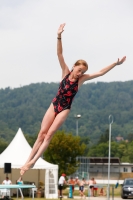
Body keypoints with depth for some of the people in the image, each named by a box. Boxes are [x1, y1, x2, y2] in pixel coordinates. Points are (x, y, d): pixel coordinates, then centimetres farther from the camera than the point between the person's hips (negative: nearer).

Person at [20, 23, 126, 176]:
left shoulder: (81, 79, -3)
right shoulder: (65, 72, -2)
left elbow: (100, 72, -5)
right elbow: (59, 54, -11)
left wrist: (116, 64, -11)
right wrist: (59, 36, -23)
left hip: (65, 109, -1)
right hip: (54, 105, 1)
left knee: (49, 134, -11)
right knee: (42, 133, -3)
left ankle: (33, 161, -13)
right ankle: (28, 160, -2)